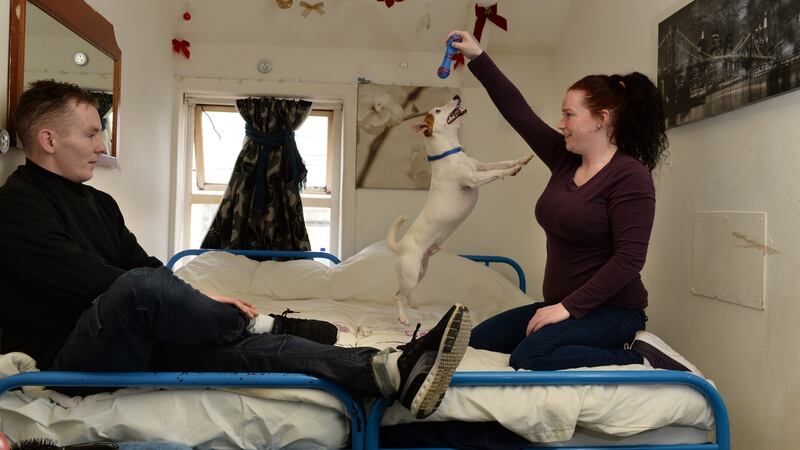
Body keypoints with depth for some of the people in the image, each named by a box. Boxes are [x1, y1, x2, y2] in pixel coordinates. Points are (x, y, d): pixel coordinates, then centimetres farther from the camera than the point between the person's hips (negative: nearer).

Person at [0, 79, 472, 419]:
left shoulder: (98, 202, 17)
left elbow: (145, 266, 12)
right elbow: (96, 282, -19)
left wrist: (200, 305, -8)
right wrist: (203, 302, -19)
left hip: (131, 344, 6)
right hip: (68, 359, -6)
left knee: (236, 343, -19)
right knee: (141, 287, -37)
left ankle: (393, 370, -34)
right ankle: (265, 323, -16)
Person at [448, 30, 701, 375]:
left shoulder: (630, 176, -17)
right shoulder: (565, 159, 6)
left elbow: (629, 257, -23)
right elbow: (519, 112, 9)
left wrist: (570, 307, -24)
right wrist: (478, 58, 8)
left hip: (612, 310, -9)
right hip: (563, 306, 9)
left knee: (528, 357, -31)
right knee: (480, 339, 7)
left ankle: (641, 356, -13)